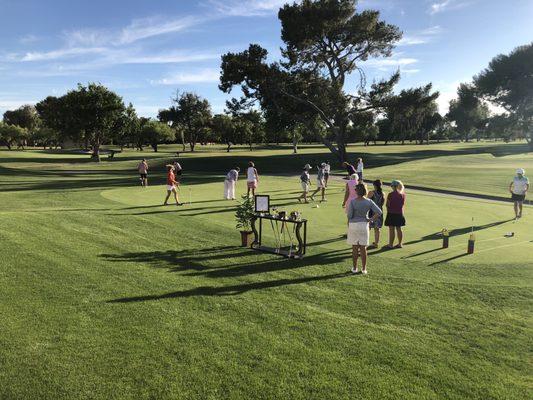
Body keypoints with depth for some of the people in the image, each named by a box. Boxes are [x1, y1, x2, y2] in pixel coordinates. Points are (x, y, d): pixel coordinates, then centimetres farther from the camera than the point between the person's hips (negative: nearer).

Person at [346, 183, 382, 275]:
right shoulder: (369, 202, -4)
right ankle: (364, 269, 14)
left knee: (354, 248, 10)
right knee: (363, 248, 10)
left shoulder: (352, 201, -11)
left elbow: (349, 215, -13)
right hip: (364, 225, 2)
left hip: (353, 225, -1)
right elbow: (379, 212, -9)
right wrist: (371, 219, 1)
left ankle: (354, 268, 16)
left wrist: (348, 224, 5)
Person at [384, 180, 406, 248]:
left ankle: (391, 244, 7)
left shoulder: (391, 194, -17)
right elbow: (403, 204, 8)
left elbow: (388, 205, -11)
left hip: (392, 213, -5)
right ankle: (400, 244, 18)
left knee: (391, 229, 1)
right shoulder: (403, 194, 0)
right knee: (399, 229, 13)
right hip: (400, 213, 6)